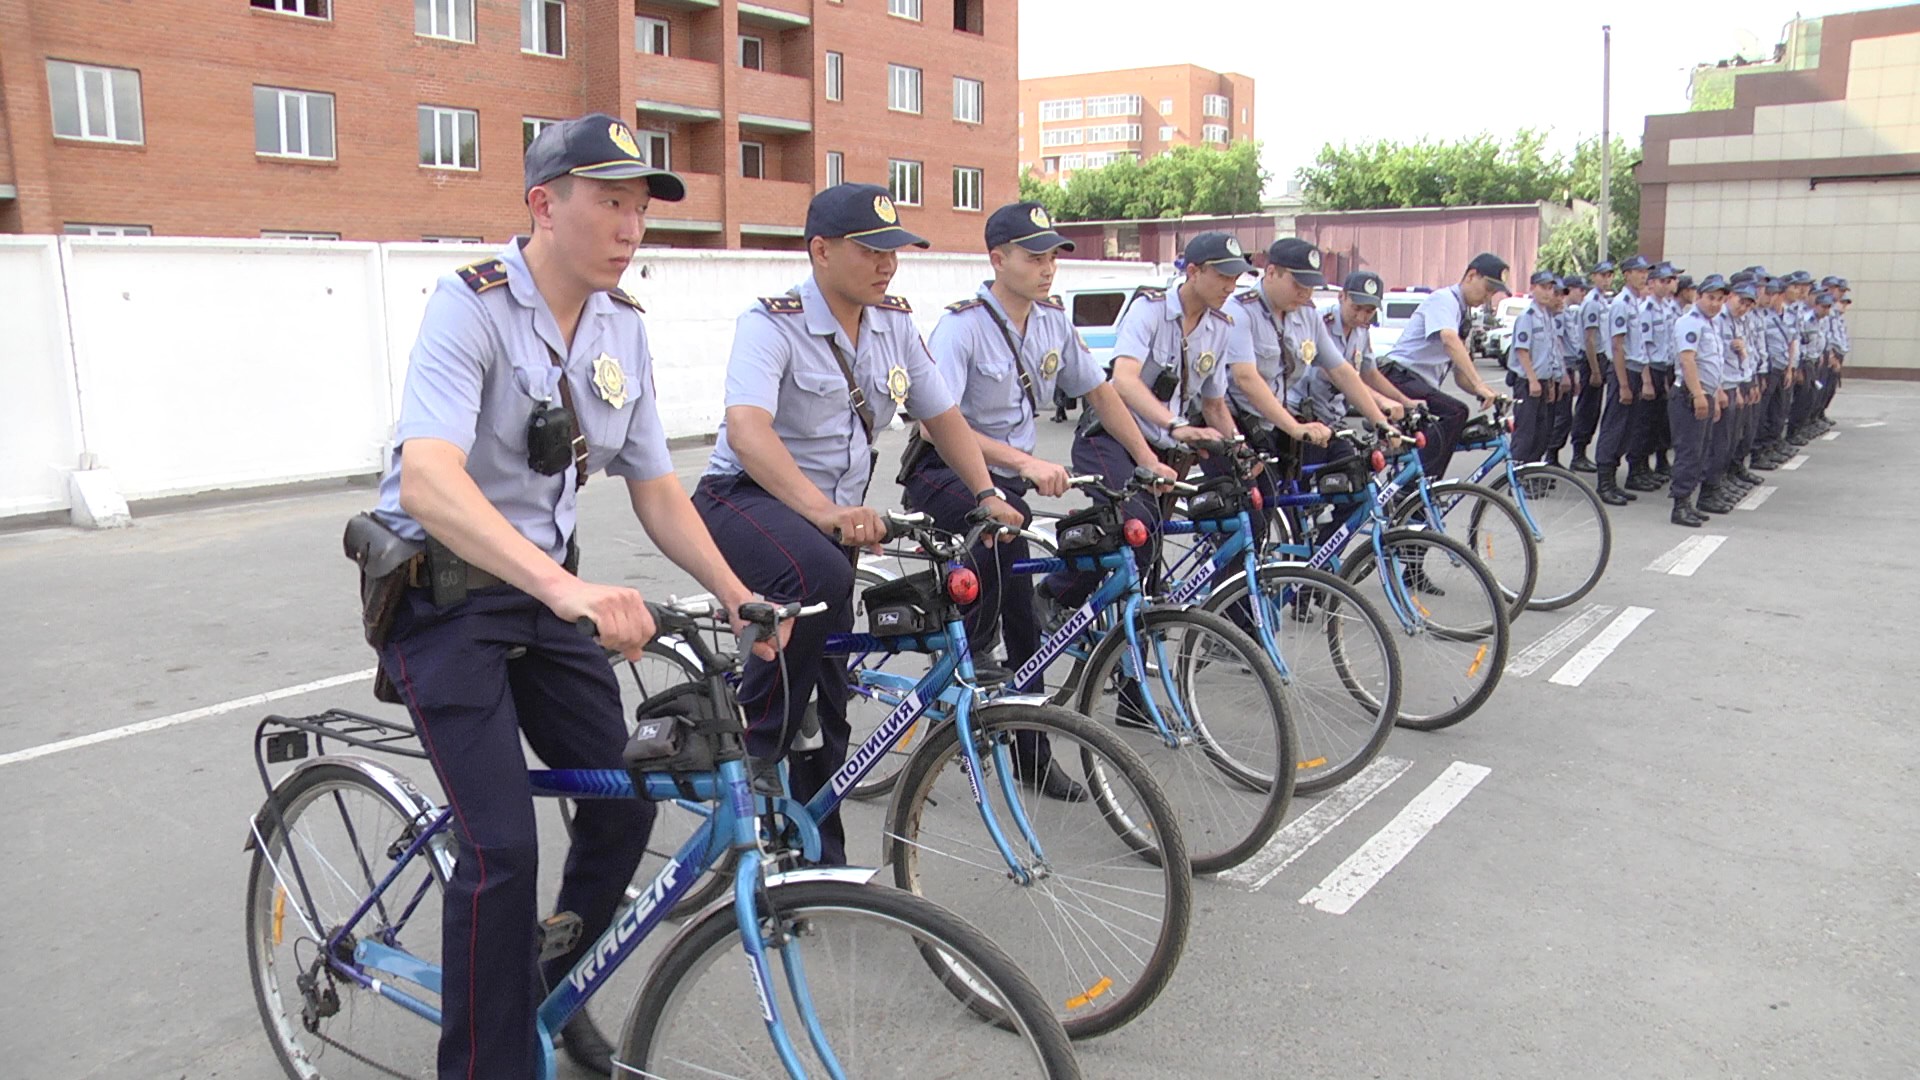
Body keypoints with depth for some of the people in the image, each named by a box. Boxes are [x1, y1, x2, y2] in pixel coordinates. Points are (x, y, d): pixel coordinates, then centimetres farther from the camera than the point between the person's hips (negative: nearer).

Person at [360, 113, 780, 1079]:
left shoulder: (623, 328, 1)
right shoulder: (471, 307, -20)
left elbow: (655, 489, 5)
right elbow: (429, 481, -36)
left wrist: (737, 593, -9)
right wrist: (568, 587, -50)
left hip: (547, 590, 6)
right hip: (442, 594, -6)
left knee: (625, 801, 4)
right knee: (504, 844, -15)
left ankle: (556, 986, 31)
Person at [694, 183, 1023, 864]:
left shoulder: (895, 324, 3)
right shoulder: (772, 324, -17)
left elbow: (940, 415, 12)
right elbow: (747, 429, -34)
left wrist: (987, 494, -3)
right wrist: (823, 510, -49)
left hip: (836, 519, 6)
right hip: (747, 501, -6)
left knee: (828, 696, 7)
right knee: (818, 575, -40)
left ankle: (821, 858, 22)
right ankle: (752, 749, -20)